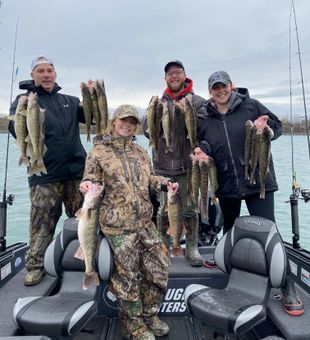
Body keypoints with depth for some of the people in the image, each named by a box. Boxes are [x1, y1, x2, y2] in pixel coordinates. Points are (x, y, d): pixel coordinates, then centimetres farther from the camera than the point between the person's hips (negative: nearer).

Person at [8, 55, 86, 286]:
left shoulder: (70, 101, 16)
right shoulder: (24, 100, 6)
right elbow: (16, 130, -9)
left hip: (77, 172, 3)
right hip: (45, 175, -3)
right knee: (42, 224, 0)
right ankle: (35, 267, 17)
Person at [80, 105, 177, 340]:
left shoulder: (140, 151, 13)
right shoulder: (99, 152, -3)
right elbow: (92, 179, -5)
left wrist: (164, 183, 2)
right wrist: (87, 185, -28)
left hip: (145, 221, 6)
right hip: (118, 225, -6)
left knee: (159, 266, 11)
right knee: (127, 276, 3)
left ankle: (149, 314, 34)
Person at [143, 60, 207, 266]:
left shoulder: (197, 101, 5)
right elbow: (147, 130, 4)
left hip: (188, 164, -1)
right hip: (163, 165, 2)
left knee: (190, 208, 4)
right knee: (163, 208, 7)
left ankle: (192, 248, 19)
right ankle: (162, 246, 23)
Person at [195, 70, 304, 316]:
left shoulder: (251, 105, -1)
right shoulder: (206, 119, 7)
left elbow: (278, 126, 3)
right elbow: (203, 143, 9)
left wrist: (264, 129, -19)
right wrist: (202, 150, -14)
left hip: (258, 180, -3)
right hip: (226, 184, 3)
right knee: (229, 226, 21)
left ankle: (287, 288, 8)